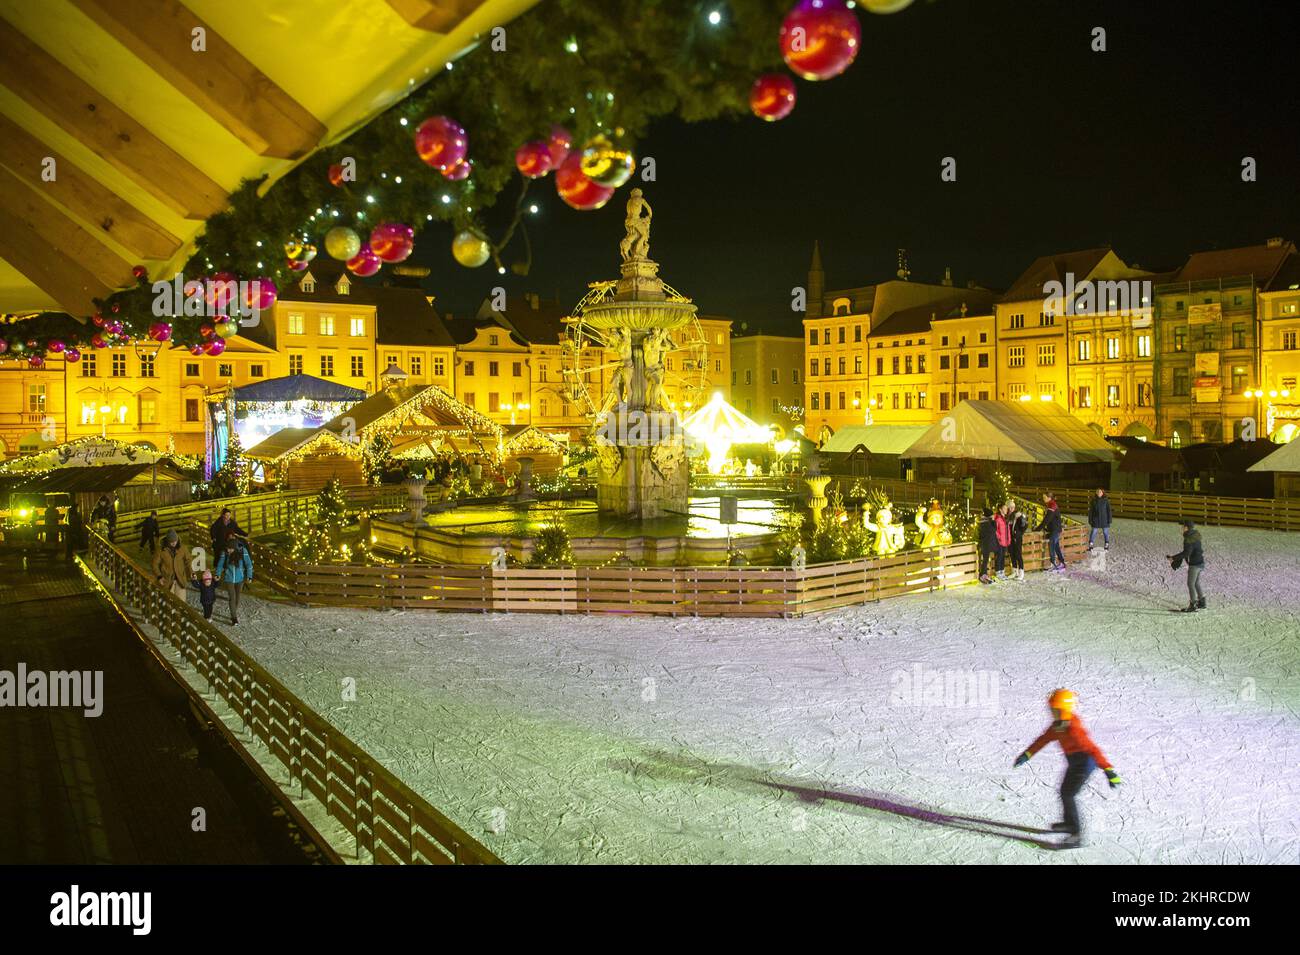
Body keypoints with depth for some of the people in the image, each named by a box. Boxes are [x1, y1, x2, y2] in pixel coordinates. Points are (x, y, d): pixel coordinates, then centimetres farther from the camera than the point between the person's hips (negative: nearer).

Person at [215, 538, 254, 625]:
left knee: (237, 597, 14)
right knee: (232, 597, -5)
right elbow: (220, 564, -2)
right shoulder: (225, 552, -15)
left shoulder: (243, 551, -16)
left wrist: (249, 576, -12)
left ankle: (235, 614, 32)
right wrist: (218, 574, -9)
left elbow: (248, 564, -10)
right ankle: (234, 617, 4)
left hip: (240, 579, 1)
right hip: (229, 579, -1)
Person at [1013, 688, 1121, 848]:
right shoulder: (1058, 725, -2)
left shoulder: (1074, 729, -31)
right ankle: (1069, 823, 42)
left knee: (1068, 795, -12)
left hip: (1085, 762, -10)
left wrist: (1109, 771, -43)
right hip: (1074, 762, 10)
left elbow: (1092, 748, -37)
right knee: (1065, 791, 21)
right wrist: (1027, 755, 10)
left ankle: (1076, 835, -7)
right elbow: (1044, 739, 9)